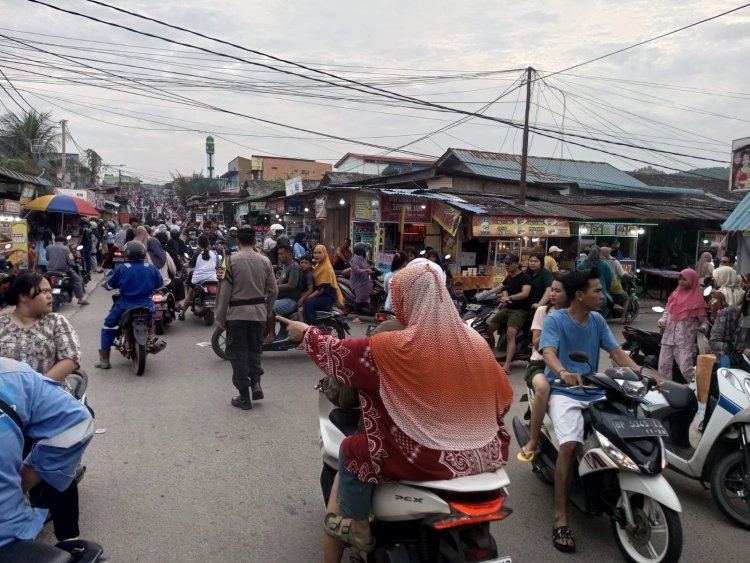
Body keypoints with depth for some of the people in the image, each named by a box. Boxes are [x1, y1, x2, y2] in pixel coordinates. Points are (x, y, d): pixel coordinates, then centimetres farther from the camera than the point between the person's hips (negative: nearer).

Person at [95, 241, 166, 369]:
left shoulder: (122, 269, -6)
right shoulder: (151, 268, -1)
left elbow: (110, 285, 5)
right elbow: (160, 284, 12)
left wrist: (105, 284, 29)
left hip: (125, 306, -2)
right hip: (147, 306, 2)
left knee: (109, 325, 14)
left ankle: (104, 359, 11)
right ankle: (153, 343, 33)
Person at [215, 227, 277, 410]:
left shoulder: (231, 260, -10)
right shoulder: (265, 261, 1)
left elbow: (224, 291, -9)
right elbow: (273, 290, 4)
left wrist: (220, 316, 0)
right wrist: (268, 311, 18)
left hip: (237, 312, -3)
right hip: (258, 312, 3)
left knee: (239, 353, 5)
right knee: (254, 349, 21)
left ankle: (244, 397, 9)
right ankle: (256, 383, 6)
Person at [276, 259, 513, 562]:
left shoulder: (392, 347, -16)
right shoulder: (475, 341, -3)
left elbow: (338, 353, -2)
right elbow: (503, 398, 6)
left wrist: (306, 332, 16)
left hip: (429, 460, -6)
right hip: (485, 454, 6)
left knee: (352, 451, 15)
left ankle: (359, 527, 31)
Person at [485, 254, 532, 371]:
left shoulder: (525, 277, -10)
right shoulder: (508, 278, 16)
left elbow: (525, 293, -25)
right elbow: (498, 289, 20)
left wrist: (509, 297, -38)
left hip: (520, 310, -8)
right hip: (507, 308, 8)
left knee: (510, 334, -28)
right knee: (487, 328, -1)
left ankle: (507, 365, -33)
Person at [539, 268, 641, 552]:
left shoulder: (598, 320, 11)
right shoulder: (554, 320, -7)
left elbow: (616, 351, 6)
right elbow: (548, 353, -22)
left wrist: (641, 373, -12)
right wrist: (563, 373, -44)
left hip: (594, 392, 5)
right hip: (564, 392, -5)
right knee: (570, 444, -28)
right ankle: (560, 519, -20)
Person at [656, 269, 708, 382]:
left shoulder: (696, 300, -6)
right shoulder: (675, 294, 8)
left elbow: (704, 320, -3)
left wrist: (703, 328, -24)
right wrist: (662, 320, -1)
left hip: (685, 340, -5)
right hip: (668, 337, 5)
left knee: (686, 369, -10)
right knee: (663, 366, 10)